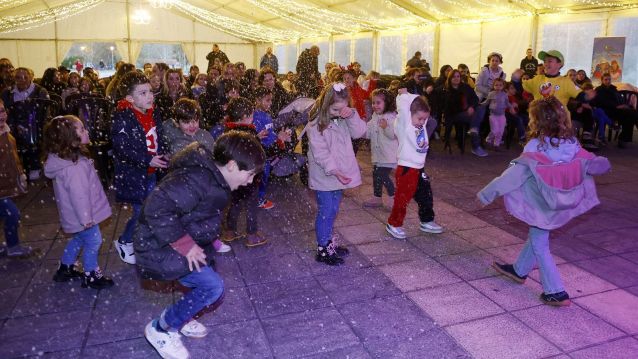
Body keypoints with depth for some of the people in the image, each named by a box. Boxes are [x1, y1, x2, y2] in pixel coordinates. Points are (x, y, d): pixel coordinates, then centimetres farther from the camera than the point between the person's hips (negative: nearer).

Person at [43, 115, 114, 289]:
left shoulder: (65, 159, 2)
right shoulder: (74, 168, -32)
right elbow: (79, 195, -29)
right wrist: (86, 218, -20)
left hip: (76, 216, 10)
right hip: (82, 216, -10)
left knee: (79, 239, 26)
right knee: (93, 242, 7)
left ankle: (65, 269, 41)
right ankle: (91, 276, 22)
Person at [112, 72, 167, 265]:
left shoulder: (154, 114, 4)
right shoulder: (122, 118, -17)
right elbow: (122, 149, -22)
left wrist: (163, 156, -3)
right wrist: (148, 160, -26)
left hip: (152, 172, 7)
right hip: (133, 174, -7)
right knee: (141, 212, -1)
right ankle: (123, 242, 23)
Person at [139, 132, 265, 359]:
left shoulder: (212, 175, 1)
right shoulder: (197, 180, -31)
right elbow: (157, 208, -37)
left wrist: (209, 238, 7)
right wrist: (184, 245, -31)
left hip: (188, 244, 10)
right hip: (162, 247, -10)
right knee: (213, 287, -12)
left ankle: (181, 320, 42)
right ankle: (160, 329, 6)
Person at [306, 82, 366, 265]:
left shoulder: (343, 120, 5)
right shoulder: (315, 125, -16)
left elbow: (359, 132, -4)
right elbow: (320, 153, -21)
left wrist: (352, 115, -18)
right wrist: (334, 170, -29)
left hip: (340, 175, 7)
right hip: (324, 177, -7)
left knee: (333, 211, 18)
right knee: (325, 213, 2)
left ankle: (329, 242, 33)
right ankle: (323, 250, 14)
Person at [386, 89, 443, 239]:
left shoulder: (421, 124, 6)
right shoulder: (404, 125, -12)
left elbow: (419, 101, 10)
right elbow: (404, 105, -24)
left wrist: (407, 95, 1)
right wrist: (404, 95, -7)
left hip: (420, 169, 8)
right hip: (406, 169, -8)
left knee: (426, 196, 18)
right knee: (403, 197, 1)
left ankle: (426, 221, 35)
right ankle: (394, 224, 17)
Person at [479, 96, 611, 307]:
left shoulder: (536, 148, -24)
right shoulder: (572, 146, -7)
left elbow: (513, 175, -26)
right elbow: (599, 165, 1)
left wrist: (487, 193, -21)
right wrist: (603, 164, 23)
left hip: (541, 206, -7)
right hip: (559, 205, 7)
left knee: (539, 246, 9)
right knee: (536, 238, 24)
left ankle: (556, 292, 12)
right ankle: (519, 270, 44)